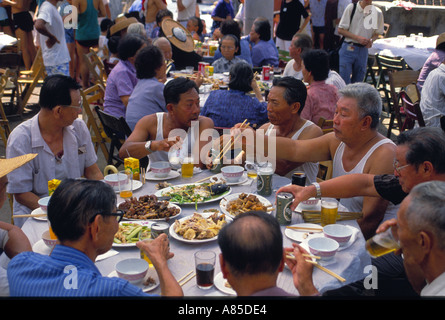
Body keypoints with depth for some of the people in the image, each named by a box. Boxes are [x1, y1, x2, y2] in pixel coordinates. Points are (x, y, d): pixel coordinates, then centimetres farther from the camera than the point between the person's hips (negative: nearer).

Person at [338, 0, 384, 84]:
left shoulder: (377, 12, 0)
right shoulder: (351, 8, -7)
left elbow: (377, 33, 13)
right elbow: (340, 30, -5)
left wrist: (371, 40, -11)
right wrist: (357, 38, -16)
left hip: (363, 50, 3)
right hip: (348, 48, -3)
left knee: (358, 81, 9)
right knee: (344, 81, -7)